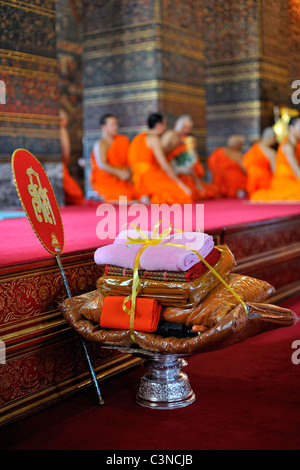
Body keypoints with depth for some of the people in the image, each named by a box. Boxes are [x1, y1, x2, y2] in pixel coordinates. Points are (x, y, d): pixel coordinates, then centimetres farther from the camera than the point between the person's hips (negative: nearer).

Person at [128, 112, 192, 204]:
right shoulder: (154, 139, -7)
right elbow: (164, 165, -13)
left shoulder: (139, 137, 21)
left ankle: (147, 196, 1)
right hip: (150, 177, -9)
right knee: (184, 195, -11)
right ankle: (153, 199, -14)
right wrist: (180, 184, -8)